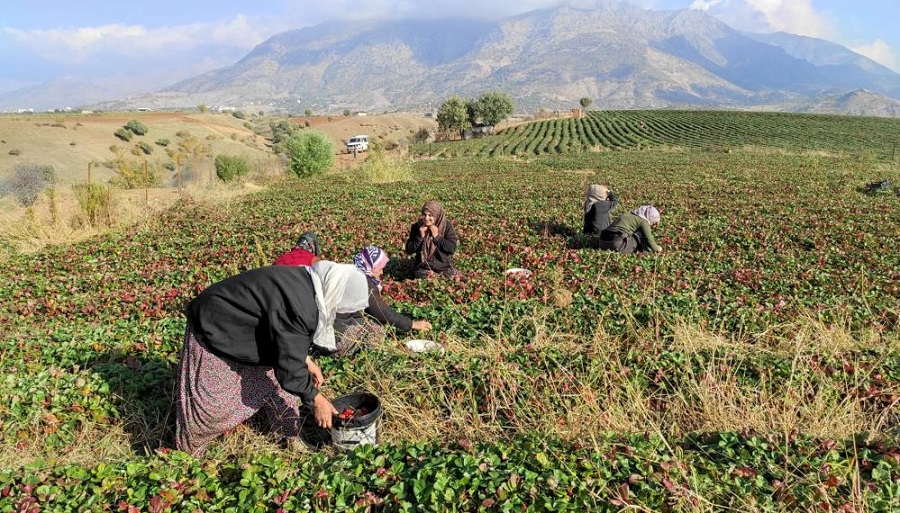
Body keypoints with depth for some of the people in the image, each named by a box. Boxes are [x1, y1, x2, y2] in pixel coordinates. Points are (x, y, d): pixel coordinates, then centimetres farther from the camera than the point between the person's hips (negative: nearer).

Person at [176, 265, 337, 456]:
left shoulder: (301, 280, -9)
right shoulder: (299, 308, -37)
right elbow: (290, 367, -29)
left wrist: (307, 361, 7)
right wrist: (316, 400, -16)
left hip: (236, 327, 9)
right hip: (212, 332, -9)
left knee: (271, 378, 14)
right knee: (213, 402, 6)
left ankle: (288, 430, 31)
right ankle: (188, 444, 33)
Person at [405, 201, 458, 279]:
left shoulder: (446, 226, -9)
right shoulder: (416, 227, -6)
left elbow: (452, 248, -14)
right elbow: (409, 250, -6)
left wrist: (437, 236, -21)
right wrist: (420, 237, -18)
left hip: (444, 268, 0)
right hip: (423, 269, 0)